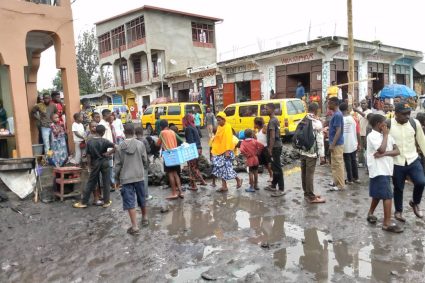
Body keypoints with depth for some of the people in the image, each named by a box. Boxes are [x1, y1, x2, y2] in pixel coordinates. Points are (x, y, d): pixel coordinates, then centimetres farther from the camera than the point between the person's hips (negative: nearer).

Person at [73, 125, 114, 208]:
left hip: (95, 164, 2)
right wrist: (108, 153, -11)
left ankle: (83, 202, 14)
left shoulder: (90, 142, -4)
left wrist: (89, 166, 6)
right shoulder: (104, 141, -11)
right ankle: (106, 202, 14)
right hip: (104, 163, -2)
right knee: (106, 183, 8)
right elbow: (115, 147, -23)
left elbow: (88, 156, -2)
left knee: (91, 183, 10)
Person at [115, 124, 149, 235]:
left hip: (126, 178, -2)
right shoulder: (140, 144, -5)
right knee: (141, 199, 19)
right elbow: (145, 160, 1)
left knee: (130, 202, 0)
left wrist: (117, 176, 14)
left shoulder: (120, 147, -6)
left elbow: (118, 164, -2)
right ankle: (145, 218, 38)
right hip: (139, 176, 2)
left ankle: (134, 226, -3)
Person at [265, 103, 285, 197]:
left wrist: (270, 149, -20)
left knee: (277, 168, -7)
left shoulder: (272, 121, -16)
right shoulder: (275, 120, 15)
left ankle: (281, 189, -4)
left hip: (275, 147, -10)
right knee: (275, 167, 17)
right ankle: (273, 185, 28)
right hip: (277, 146, 10)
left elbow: (272, 137, -22)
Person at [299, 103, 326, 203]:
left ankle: (306, 193, 23)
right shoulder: (317, 123, -11)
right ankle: (311, 197, 4)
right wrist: (322, 154, -11)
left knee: (304, 173, 12)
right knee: (310, 174, -3)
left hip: (303, 151, 7)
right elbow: (319, 140, -13)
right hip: (312, 152, -7)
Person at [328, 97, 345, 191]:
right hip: (335, 143, 10)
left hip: (337, 144, -10)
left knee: (338, 164, -3)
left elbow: (338, 131, -22)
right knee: (335, 164, 17)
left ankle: (340, 185, 5)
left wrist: (332, 144, -23)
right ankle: (336, 182, 26)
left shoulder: (337, 114, -19)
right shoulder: (336, 114, 12)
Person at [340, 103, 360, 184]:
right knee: (354, 161, 15)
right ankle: (356, 178, 22)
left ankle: (350, 179, 9)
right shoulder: (353, 118, -2)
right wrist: (359, 143, 11)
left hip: (345, 145, -3)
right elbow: (358, 132, 1)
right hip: (353, 144, 3)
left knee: (348, 162, 4)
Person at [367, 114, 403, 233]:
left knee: (378, 194, 19)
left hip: (386, 169, 8)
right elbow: (381, 149, -25)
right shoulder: (372, 136, -13)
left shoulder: (387, 136, 10)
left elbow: (397, 151, 1)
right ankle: (387, 223, 0)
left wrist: (384, 154, -16)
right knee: (388, 196, -7)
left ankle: (370, 214, 35)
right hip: (379, 170, -8)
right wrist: (385, 135, -13)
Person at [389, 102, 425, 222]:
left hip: (413, 160, 2)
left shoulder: (415, 123, -7)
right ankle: (398, 211, 32)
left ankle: (415, 203, 17)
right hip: (397, 163, -1)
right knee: (398, 188, 10)